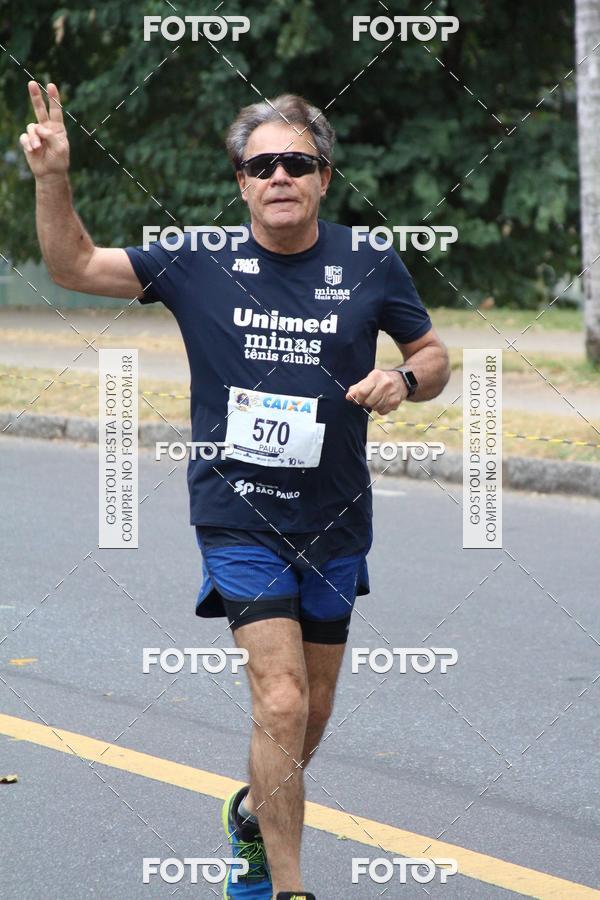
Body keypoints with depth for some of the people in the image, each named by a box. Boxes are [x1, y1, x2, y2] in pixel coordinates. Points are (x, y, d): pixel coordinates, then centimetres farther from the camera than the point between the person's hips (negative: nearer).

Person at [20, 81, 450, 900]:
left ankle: (255, 813, 45)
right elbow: (75, 266, 1)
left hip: (336, 523, 3)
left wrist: (404, 380, -13)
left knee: (312, 714, 16)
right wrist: (52, 178, -14)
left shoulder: (371, 266, -3)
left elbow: (434, 355, 9)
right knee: (282, 704, -16)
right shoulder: (199, 262, -5)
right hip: (238, 516, -3)